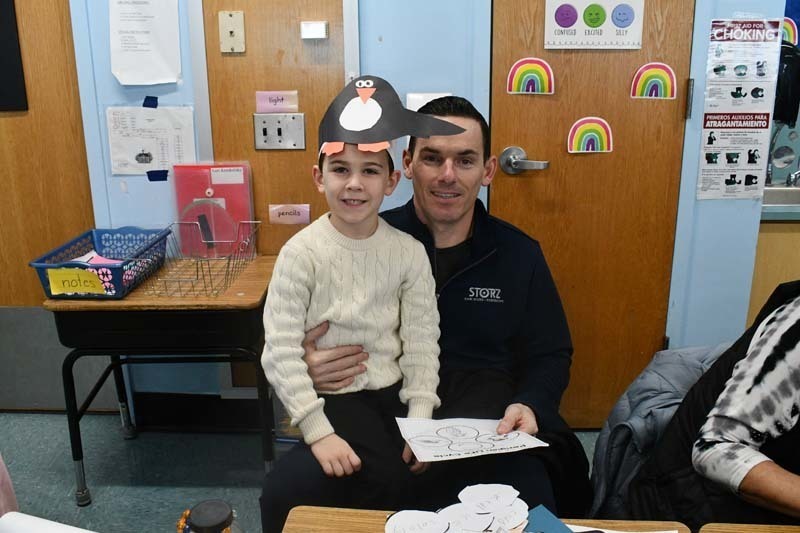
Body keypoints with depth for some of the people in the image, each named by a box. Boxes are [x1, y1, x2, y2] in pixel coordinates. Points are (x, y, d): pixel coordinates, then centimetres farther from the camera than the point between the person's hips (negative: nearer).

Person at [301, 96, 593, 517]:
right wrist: (310, 369, -18)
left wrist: (529, 404, -8)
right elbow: (302, 342, 7)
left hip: (492, 428, 1)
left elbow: (549, 355, 14)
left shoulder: (520, 254, 6)